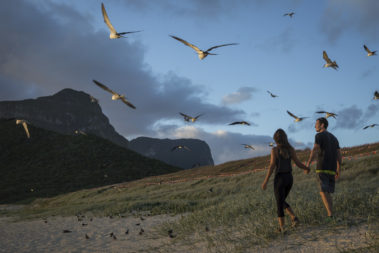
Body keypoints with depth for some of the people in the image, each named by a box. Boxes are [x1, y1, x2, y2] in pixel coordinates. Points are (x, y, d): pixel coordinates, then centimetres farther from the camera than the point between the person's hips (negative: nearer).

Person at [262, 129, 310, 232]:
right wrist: (307, 168, 23)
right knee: (281, 201, 23)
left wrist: (265, 181, -12)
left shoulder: (274, 150, -11)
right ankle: (294, 217, 4)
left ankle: (282, 227, 10)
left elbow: (272, 166, -17)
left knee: (279, 204, 8)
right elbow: (298, 163, 1)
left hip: (279, 179, -5)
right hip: (289, 178, 5)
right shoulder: (291, 149, 1)